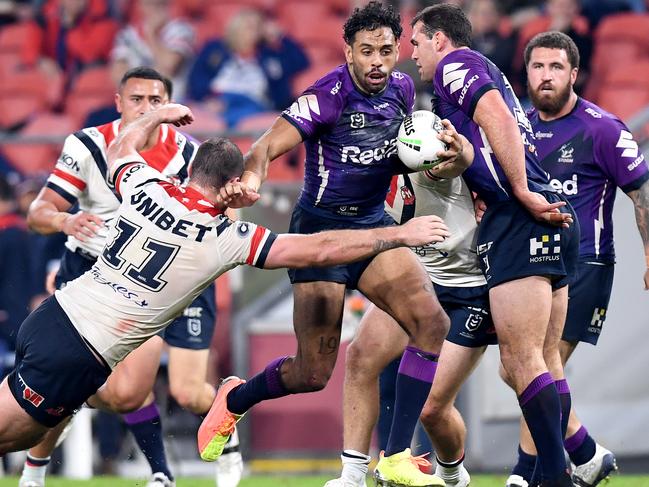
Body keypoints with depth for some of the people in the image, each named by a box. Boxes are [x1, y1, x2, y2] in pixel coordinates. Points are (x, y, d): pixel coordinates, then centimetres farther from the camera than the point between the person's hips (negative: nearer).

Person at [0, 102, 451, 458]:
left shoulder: (147, 187, 3)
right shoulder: (227, 238, -10)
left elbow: (122, 147, 29)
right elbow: (320, 250, -8)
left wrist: (158, 115, 43)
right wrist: (400, 234, -3)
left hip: (52, 315, 6)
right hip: (78, 358, -6)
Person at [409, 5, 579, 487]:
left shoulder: (455, 63, -1)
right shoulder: (487, 73, 27)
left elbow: (498, 118, -17)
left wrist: (523, 194, -18)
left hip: (520, 221, -10)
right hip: (553, 220, 10)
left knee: (521, 360, -13)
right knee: (544, 361, 9)